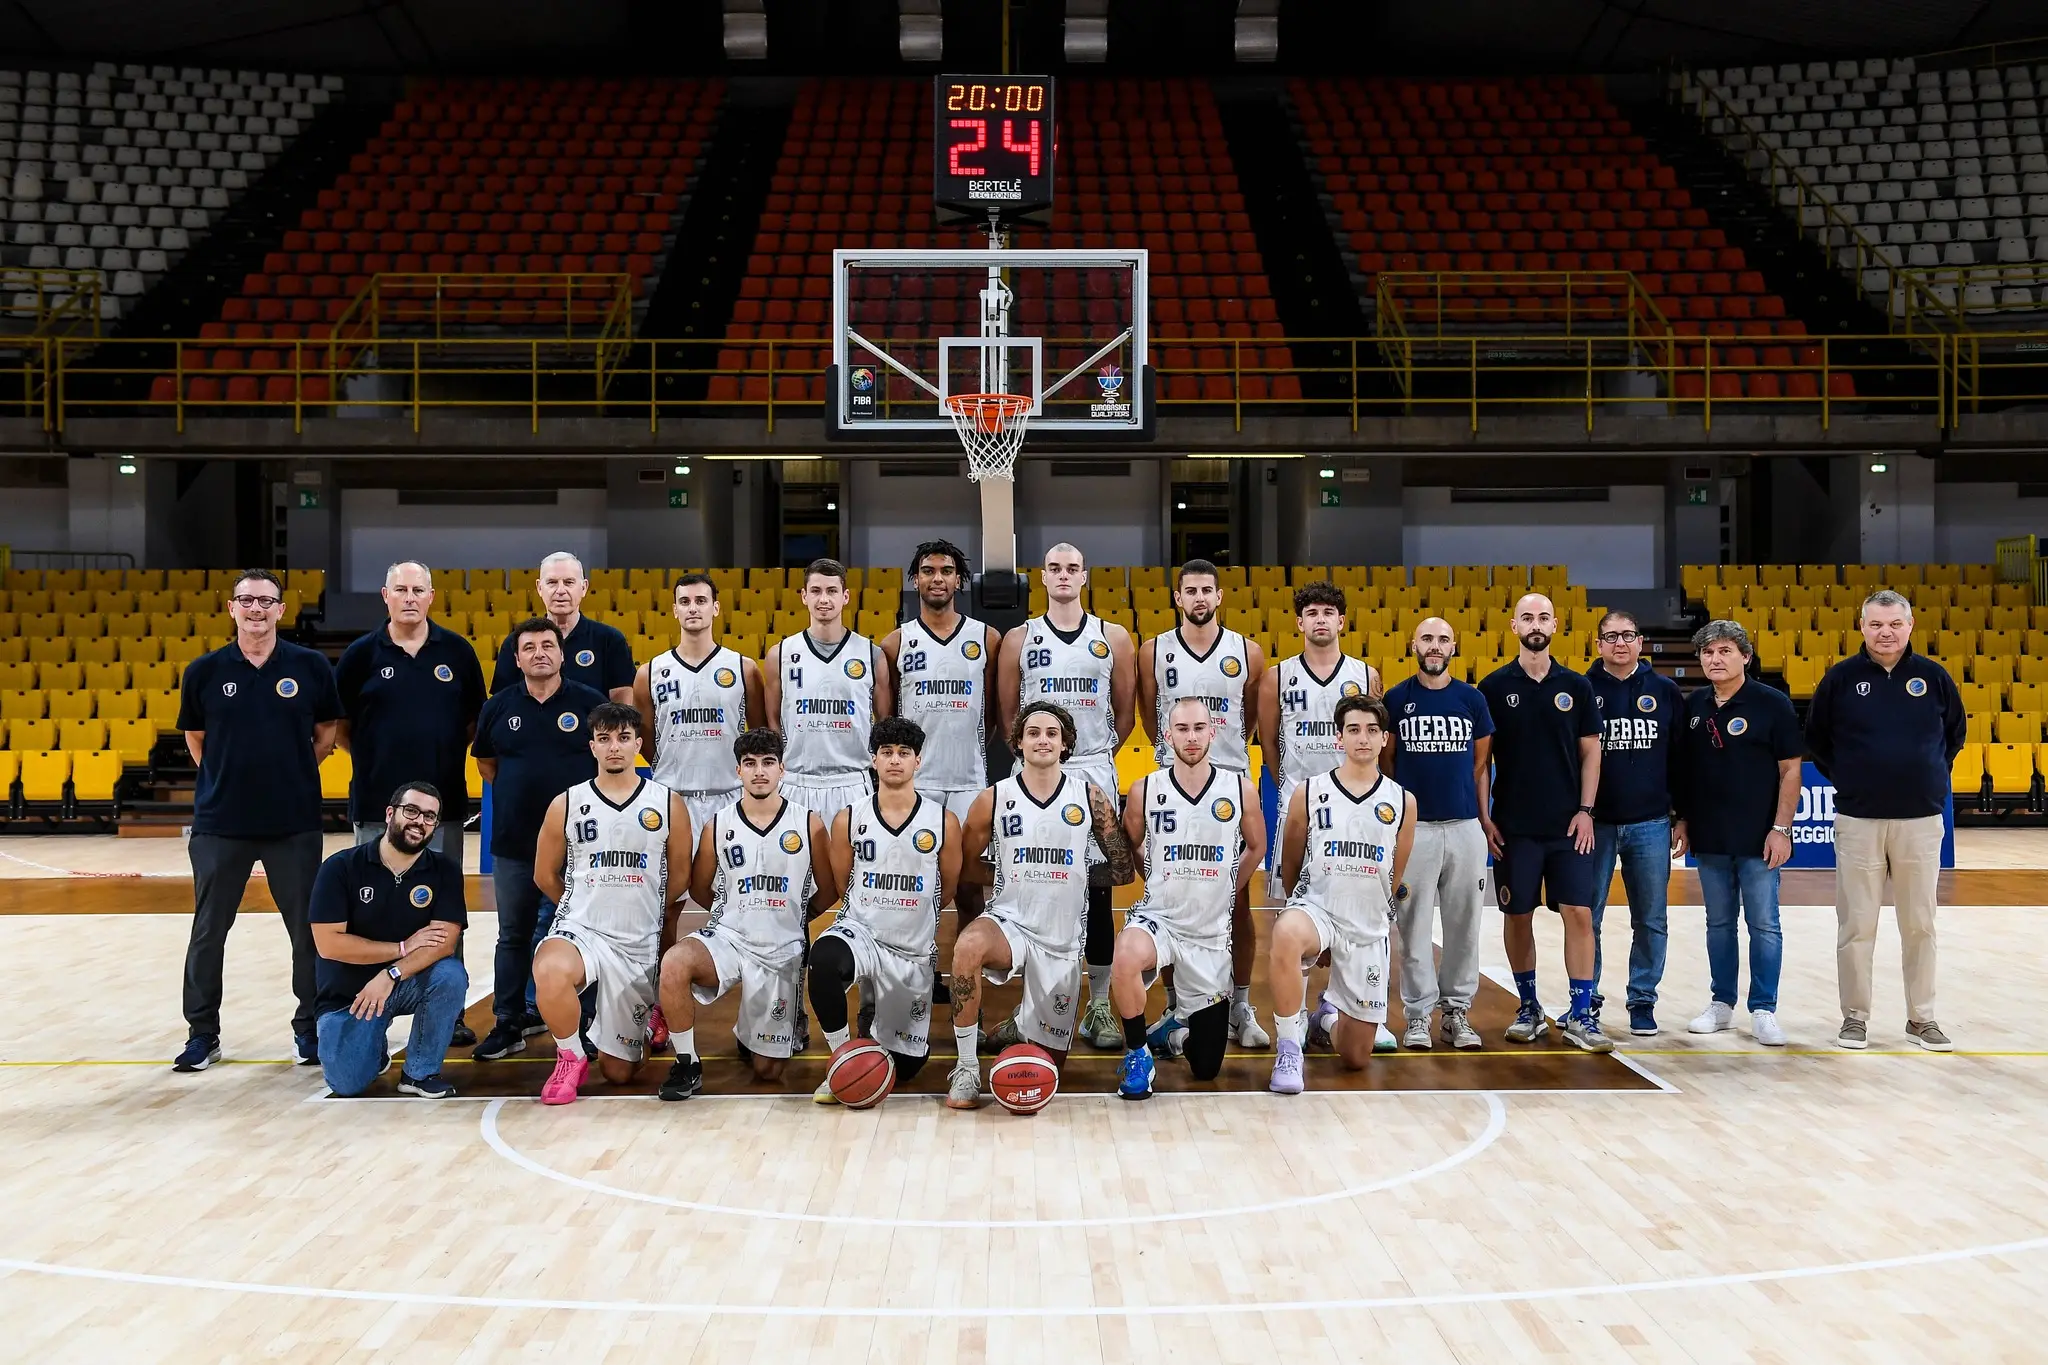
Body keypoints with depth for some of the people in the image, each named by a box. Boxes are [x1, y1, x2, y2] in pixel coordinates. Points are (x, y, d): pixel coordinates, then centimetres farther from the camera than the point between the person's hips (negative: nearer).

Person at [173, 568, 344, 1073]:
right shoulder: (204, 671, 1)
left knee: (308, 928, 6)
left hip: (295, 822, 0)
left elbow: (327, 733, 9)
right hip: (219, 823, 1)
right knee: (208, 931, 7)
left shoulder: (311, 666, -1)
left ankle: (309, 1028, 20)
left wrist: (292, 774, 5)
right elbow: (195, 739, 13)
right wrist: (229, 779, 7)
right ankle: (202, 1033, 20)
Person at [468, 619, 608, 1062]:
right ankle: (508, 1024, 19)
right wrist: (516, 793, 10)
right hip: (512, 841, 3)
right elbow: (485, 761, 18)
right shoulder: (499, 707, 4)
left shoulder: (590, 704, -3)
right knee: (513, 935, 10)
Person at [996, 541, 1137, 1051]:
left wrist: (1097, 758, 9)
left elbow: (1125, 712, 11)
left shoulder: (1114, 638, 6)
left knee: (1097, 891, 2)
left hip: (1095, 771, 0)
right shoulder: (1019, 640, 5)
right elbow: (1008, 714, 9)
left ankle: (1099, 1007, 9)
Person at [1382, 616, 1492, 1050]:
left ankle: (1457, 1010, 16)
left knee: (1464, 924, 5)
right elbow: (1386, 761, 7)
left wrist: (1485, 818, 6)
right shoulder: (1396, 698, 3)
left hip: (1465, 826, 2)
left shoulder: (1472, 698, 7)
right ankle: (1418, 1014, 8)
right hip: (1414, 827, -2)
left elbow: (1481, 763, 11)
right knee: (1414, 925, 0)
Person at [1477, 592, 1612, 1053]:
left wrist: (1585, 811, -3)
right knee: (1518, 915, 5)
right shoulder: (1495, 686, 1)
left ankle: (1581, 1015, 2)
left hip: (1568, 825, 1)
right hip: (1514, 826, -1)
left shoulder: (1576, 686, 5)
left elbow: (1590, 752, 7)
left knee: (1579, 913, -5)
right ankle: (1529, 1008, 19)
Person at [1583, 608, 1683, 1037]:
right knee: (1586, 917, 5)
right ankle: (1586, 998, 17)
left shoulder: (1665, 692, 6)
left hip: (1650, 824, 1)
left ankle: (1643, 1001, 17)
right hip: (1595, 823, -1)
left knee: (1650, 921, 6)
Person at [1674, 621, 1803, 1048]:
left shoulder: (1772, 704, -7)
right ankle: (1722, 1004, 22)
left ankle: (1763, 1010, 8)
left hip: (1757, 838, -4)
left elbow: (1791, 769, -6)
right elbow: (1681, 768, 14)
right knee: (1719, 923, 12)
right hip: (1709, 837, 4)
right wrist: (1682, 819, 11)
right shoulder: (1693, 706, 6)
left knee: (1764, 925, 0)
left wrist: (1780, 828, -11)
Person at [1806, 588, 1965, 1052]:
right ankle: (1855, 1016, 14)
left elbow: (1954, 733, 15)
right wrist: (1845, 778, 5)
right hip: (1858, 822, -1)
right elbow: (1816, 738, 9)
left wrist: (1931, 775, 8)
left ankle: (1921, 1018, 19)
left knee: (1920, 925, 8)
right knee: (1856, 926, 4)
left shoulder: (1934, 677, 2)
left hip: (1920, 821, 1)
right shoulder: (1840, 678, -1)